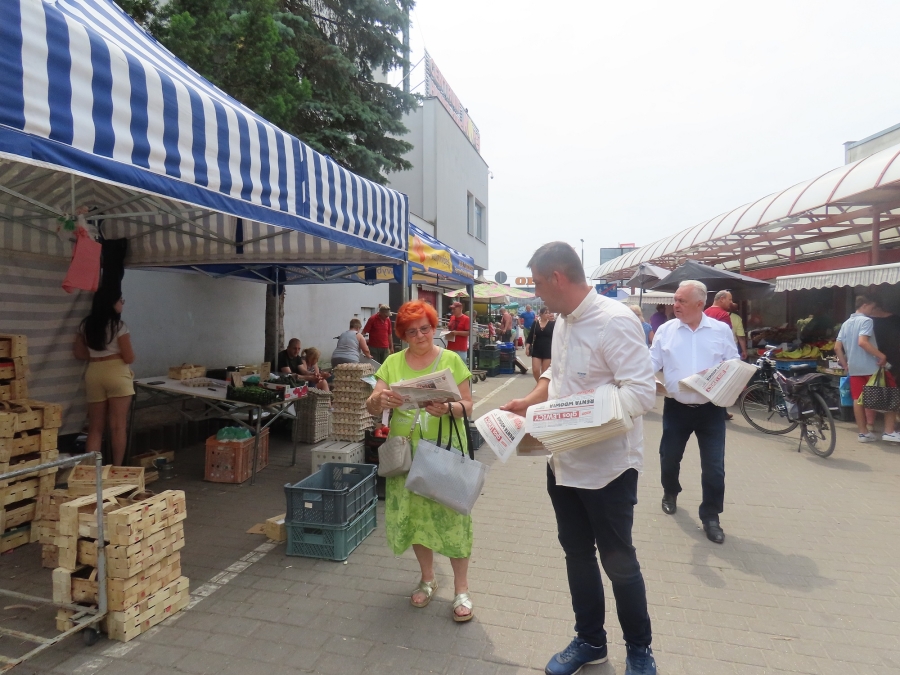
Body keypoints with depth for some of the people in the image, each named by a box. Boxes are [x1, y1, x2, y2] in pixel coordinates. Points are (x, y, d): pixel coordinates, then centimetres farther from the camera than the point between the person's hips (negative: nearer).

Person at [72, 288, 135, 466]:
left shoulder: (86, 325, 8)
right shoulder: (119, 326, -10)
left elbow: (79, 353, 15)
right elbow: (129, 358, -9)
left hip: (93, 374, 6)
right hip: (116, 374, -6)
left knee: (95, 426, 11)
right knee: (118, 426, 0)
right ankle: (117, 469, 5)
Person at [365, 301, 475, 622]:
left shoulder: (451, 360, -2)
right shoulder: (392, 363, 4)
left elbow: (468, 406, -4)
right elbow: (371, 407, -1)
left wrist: (448, 409, -25)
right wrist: (379, 400, -24)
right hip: (406, 451, 3)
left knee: (451, 515, -1)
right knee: (412, 514, 11)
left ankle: (461, 589, 17)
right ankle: (427, 578, 34)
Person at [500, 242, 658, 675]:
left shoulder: (615, 321, -21)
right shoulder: (562, 322, 6)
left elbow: (642, 392, -26)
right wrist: (529, 402, 4)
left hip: (606, 465, -7)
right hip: (564, 461, 8)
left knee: (617, 561, 12)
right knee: (577, 553, 20)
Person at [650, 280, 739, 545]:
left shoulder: (721, 331, -1)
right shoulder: (665, 330, 0)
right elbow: (651, 364, -1)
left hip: (711, 409, -1)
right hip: (676, 408, 1)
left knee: (714, 465, 2)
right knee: (669, 456, 14)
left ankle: (710, 517, 18)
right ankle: (670, 493, 43)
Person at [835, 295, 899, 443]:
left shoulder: (846, 323, 12)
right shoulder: (866, 320, -10)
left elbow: (837, 347, 10)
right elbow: (862, 342, -25)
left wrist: (845, 365, 15)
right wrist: (882, 355, -20)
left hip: (853, 368, 7)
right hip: (871, 366, -7)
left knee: (858, 400, 6)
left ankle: (863, 432, 9)